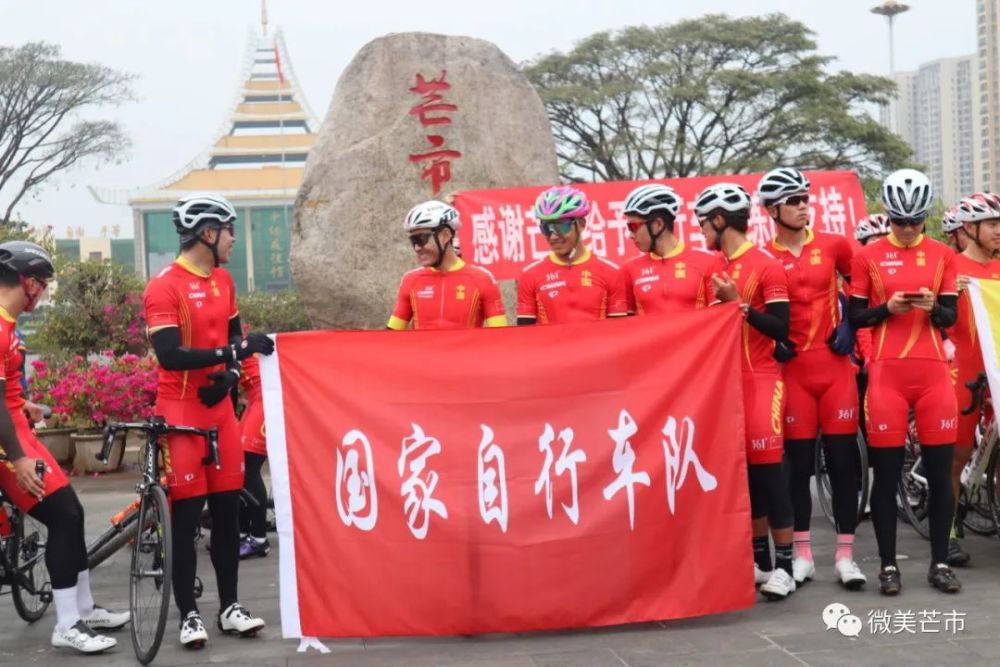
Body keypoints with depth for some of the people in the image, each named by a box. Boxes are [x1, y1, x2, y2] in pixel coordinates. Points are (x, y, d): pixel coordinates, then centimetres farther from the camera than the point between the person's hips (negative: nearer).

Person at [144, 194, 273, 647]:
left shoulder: (223, 281, 9)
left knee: (227, 511, 8)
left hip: (219, 408, 7)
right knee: (186, 516, -2)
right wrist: (234, 351, -26)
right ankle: (188, 615, 7)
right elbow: (169, 355, -22)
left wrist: (230, 373, -3)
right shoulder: (164, 287, -14)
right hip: (181, 413, -7)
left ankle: (229, 607, 17)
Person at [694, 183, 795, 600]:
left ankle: (783, 565, 0)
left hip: (760, 379, -7)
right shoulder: (720, 268, 14)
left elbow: (780, 329, -14)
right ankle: (760, 561, 17)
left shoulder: (766, 265, -9)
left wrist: (738, 303, -19)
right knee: (744, 470, 9)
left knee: (769, 468, -7)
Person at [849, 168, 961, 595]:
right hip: (886, 373, -2)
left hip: (933, 373, 2)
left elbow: (950, 318, 8)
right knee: (886, 473, 1)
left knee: (940, 470, 3)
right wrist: (888, 308, -14)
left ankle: (940, 563, 14)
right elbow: (855, 317, 4)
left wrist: (932, 307, -14)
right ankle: (888, 565, 10)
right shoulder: (868, 257, 3)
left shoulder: (942, 255, 9)